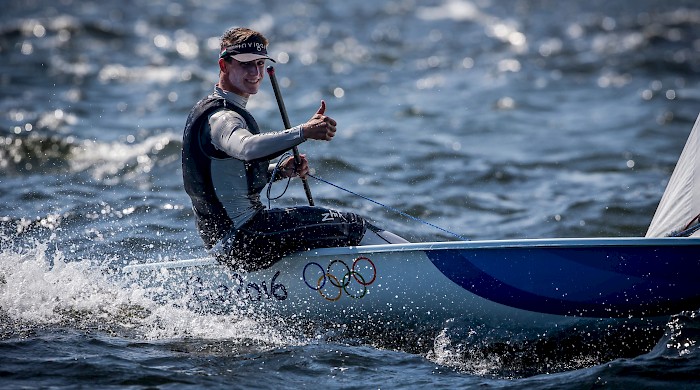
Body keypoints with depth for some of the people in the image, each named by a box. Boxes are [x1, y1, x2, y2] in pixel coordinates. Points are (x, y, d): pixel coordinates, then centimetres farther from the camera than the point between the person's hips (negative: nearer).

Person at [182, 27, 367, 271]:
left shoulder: (211, 108, 16)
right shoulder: (221, 117, -18)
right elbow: (246, 147, -42)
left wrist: (280, 171, 7)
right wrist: (303, 132, -49)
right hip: (240, 242, -11)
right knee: (352, 227, -16)